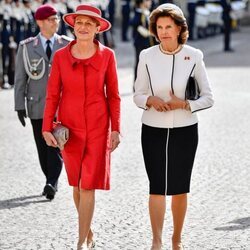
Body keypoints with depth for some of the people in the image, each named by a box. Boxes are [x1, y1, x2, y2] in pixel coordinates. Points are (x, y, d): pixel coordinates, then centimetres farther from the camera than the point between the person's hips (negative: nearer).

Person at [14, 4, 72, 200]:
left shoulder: (67, 46, 4)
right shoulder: (27, 47, 3)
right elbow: (20, 79, 5)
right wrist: (20, 106, 0)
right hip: (37, 105, 1)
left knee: (56, 144, -13)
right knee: (43, 147, 7)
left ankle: (52, 183, -17)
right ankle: (50, 182, 18)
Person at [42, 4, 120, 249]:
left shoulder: (107, 55, -5)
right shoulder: (61, 56, -4)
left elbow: (113, 95, -1)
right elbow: (52, 95, -1)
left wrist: (115, 129, -4)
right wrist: (47, 128, -7)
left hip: (97, 127, -2)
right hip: (70, 126, 2)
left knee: (88, 185, -7)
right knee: (77, 184, 12)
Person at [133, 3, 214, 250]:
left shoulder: (194, 56, -6)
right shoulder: (147, 56, -3)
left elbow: (208, 98, -1)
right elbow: (137, 95, 6)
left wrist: (184, 104, -18)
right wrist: (150, 100, -16)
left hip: (184, 130, 0)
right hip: (153, 130, 0)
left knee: (180, 188, 9)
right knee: (157, 187, -6)